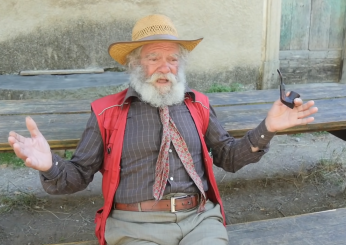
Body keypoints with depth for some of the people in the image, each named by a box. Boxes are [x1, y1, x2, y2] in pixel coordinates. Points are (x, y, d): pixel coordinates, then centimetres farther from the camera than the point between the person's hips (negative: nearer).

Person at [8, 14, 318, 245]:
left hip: (200, 217, 3)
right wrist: (50, 166, -17)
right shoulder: (107, 112, 3)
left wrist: (266, 129, 1)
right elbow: (79, 176, 5)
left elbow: (228, 157, 16)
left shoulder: (198, 104, 11)